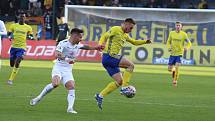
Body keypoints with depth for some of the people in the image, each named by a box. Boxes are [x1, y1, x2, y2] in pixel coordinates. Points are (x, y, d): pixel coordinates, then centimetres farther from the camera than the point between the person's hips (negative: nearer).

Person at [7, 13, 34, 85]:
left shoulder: (28, 28, 4)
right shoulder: (13, 26, 5)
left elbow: (32, 37, 11)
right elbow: (8, 34, 7)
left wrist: (30, 37, -12)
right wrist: (10, 37, -16)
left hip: (22, 47, -2)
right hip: (14, 46, 2)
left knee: (17, 63, -18)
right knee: (12, 64, 5)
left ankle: (11, 79, -15)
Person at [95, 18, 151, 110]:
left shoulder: (125, 35, 22)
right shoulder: (116, 29, -6)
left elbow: (134, 42, 33)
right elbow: (105, 36, -15)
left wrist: (145, 41, 18)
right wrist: (100, 45, -33)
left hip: (112, 58, 10)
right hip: (109, 56, -10)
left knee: (119, 81, 8)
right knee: (130, 65, -16)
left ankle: (100, 96, 9)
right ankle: (124, 88, -15)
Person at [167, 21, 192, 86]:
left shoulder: (184, 34, -6)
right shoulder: (171, 33, 2)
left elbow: (189, 43, 0)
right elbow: (169, 41, 14)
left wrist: (187, 48, -21)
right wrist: (169, 47, -6)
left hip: (179, 53, -3)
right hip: (172, 53, 3)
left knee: (177, 67, -17)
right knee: (169, 69, 2)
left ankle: (175, 80, -2)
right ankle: (173, 70, 38)